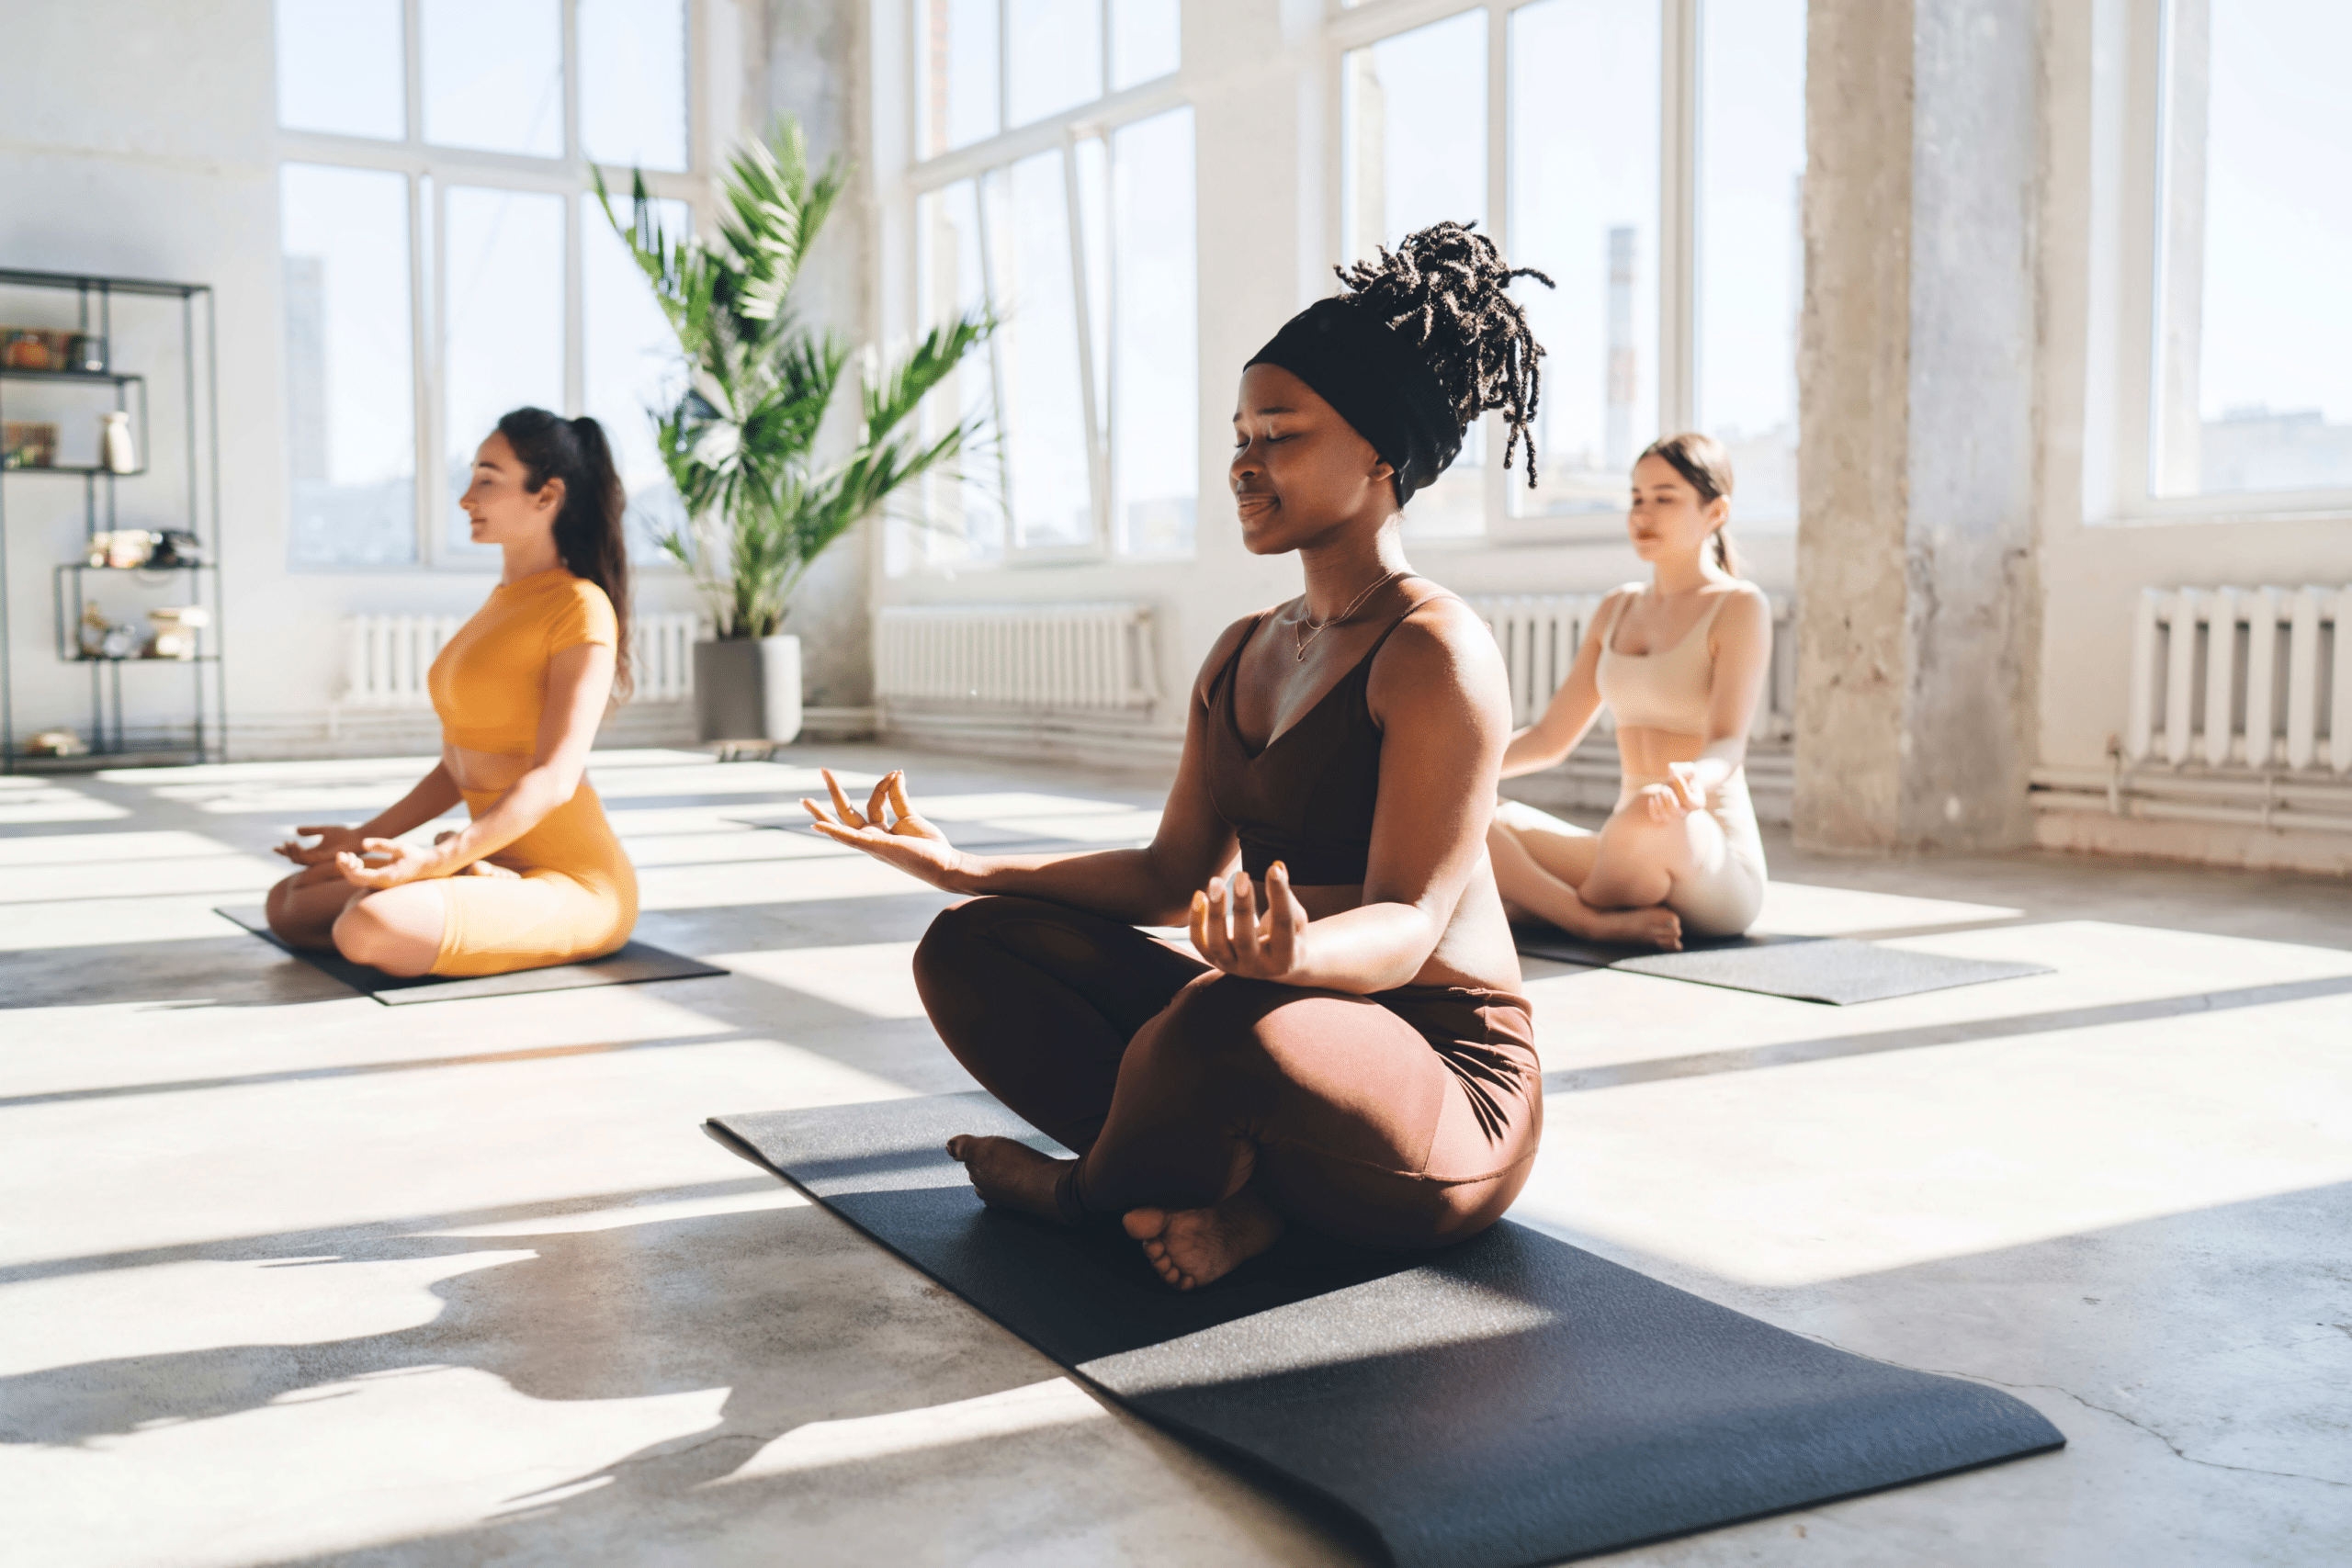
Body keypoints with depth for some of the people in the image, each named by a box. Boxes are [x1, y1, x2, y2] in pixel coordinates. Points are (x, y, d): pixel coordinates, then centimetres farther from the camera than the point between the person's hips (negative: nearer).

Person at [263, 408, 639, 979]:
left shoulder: (581, 608, -13)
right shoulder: (505, 600, 16)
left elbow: (554, 779, -21)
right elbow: (461, 765, 18)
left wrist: (441, 860, -29)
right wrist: (364, 839, 12)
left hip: (573, 886, -9)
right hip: (503, 864, 9)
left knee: (368, 927, -32)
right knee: (289, 905, 8)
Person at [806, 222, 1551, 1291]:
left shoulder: (1437, 652, -13)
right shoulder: (1243, 655, 13)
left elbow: (1408, 922, -21)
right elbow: (1174, 874, 11)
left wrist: (1295, 957, -44)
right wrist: (966, 869, 2)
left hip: (1445, 1083, -8)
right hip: (1291, 1023, 8)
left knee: (1223, 1021, -40)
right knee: (970, 950, 0)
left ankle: (1091, 1189, -4)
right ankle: (1230, 1191, -13)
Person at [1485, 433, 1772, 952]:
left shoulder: (1740, 607, -5)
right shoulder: (1619, 609, 15)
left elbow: (1728, 746, -19)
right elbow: (1549, 738, 15)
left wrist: (1691, 782, -44)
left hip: (1715, 870, -6)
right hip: (1636, 854, 6)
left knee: (1644, 817, -42)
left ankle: (1542, 905, -13)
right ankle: (1599, 923, -26)